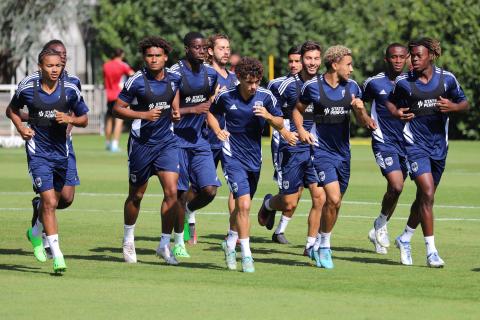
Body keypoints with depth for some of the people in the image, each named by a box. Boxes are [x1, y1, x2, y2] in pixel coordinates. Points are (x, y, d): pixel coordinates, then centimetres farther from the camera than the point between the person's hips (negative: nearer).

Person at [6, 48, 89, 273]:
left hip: (61, 151, 3)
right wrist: (20, 127, -5)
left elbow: (84, 119, 5)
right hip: (38, 152, -3)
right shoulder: (27, 90, -6)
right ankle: (57, 256, -15)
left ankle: (36, 233, 48)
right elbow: (11, 110, 12)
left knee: (52, 201, 18)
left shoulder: (70, 90, -3)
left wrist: (69, 119, -15)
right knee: (49, 202, -15)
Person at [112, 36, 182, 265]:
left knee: (171, 192, -11)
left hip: (167, 142, 3)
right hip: (141, 143, -3)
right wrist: (144, 114, -19)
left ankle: (164, 245, -2)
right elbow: (118, 108, -8)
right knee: (136, 196, 10)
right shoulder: (137, 81, -11)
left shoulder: (174, 79, 2)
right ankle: (128, 241, 32)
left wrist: (176, 112, 4)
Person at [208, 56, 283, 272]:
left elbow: (280, 124, 2)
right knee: (243, 204, -16)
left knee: (242, 205, 17)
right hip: (233, 157, -3)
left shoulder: (265, 97, -5)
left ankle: (230, 243, 41)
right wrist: (217, 130, -4)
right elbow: (211, 112, 13)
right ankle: (246, 255, -12)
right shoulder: (225, 96, -7)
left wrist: (268, 116, -18)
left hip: (254, 158, 3)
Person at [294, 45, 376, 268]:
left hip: (343, 152, 5)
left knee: (336, 203, 9)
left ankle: (319, 246, 28)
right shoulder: (312, 87, -7)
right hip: (321, 150, -5)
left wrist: (360, 110, -18)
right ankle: (324, 247, -1)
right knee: (333, 198, -18)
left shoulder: (352, 87, 2)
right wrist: (301, 130, -8)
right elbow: (297, 110, 9)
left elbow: (364, 122, 3)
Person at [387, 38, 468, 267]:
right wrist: (396, 113, -11)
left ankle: (405, 239, 35)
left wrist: (452, 106, -12)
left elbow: (464, 103, 10)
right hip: (415, 145, -4)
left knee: (425, 197, 14)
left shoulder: (447, 79, 0)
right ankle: (431, 251, -15)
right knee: (427, 192, -18)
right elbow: (391, 101, 11)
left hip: (439, 145, 4)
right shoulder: (404, 82, -5)